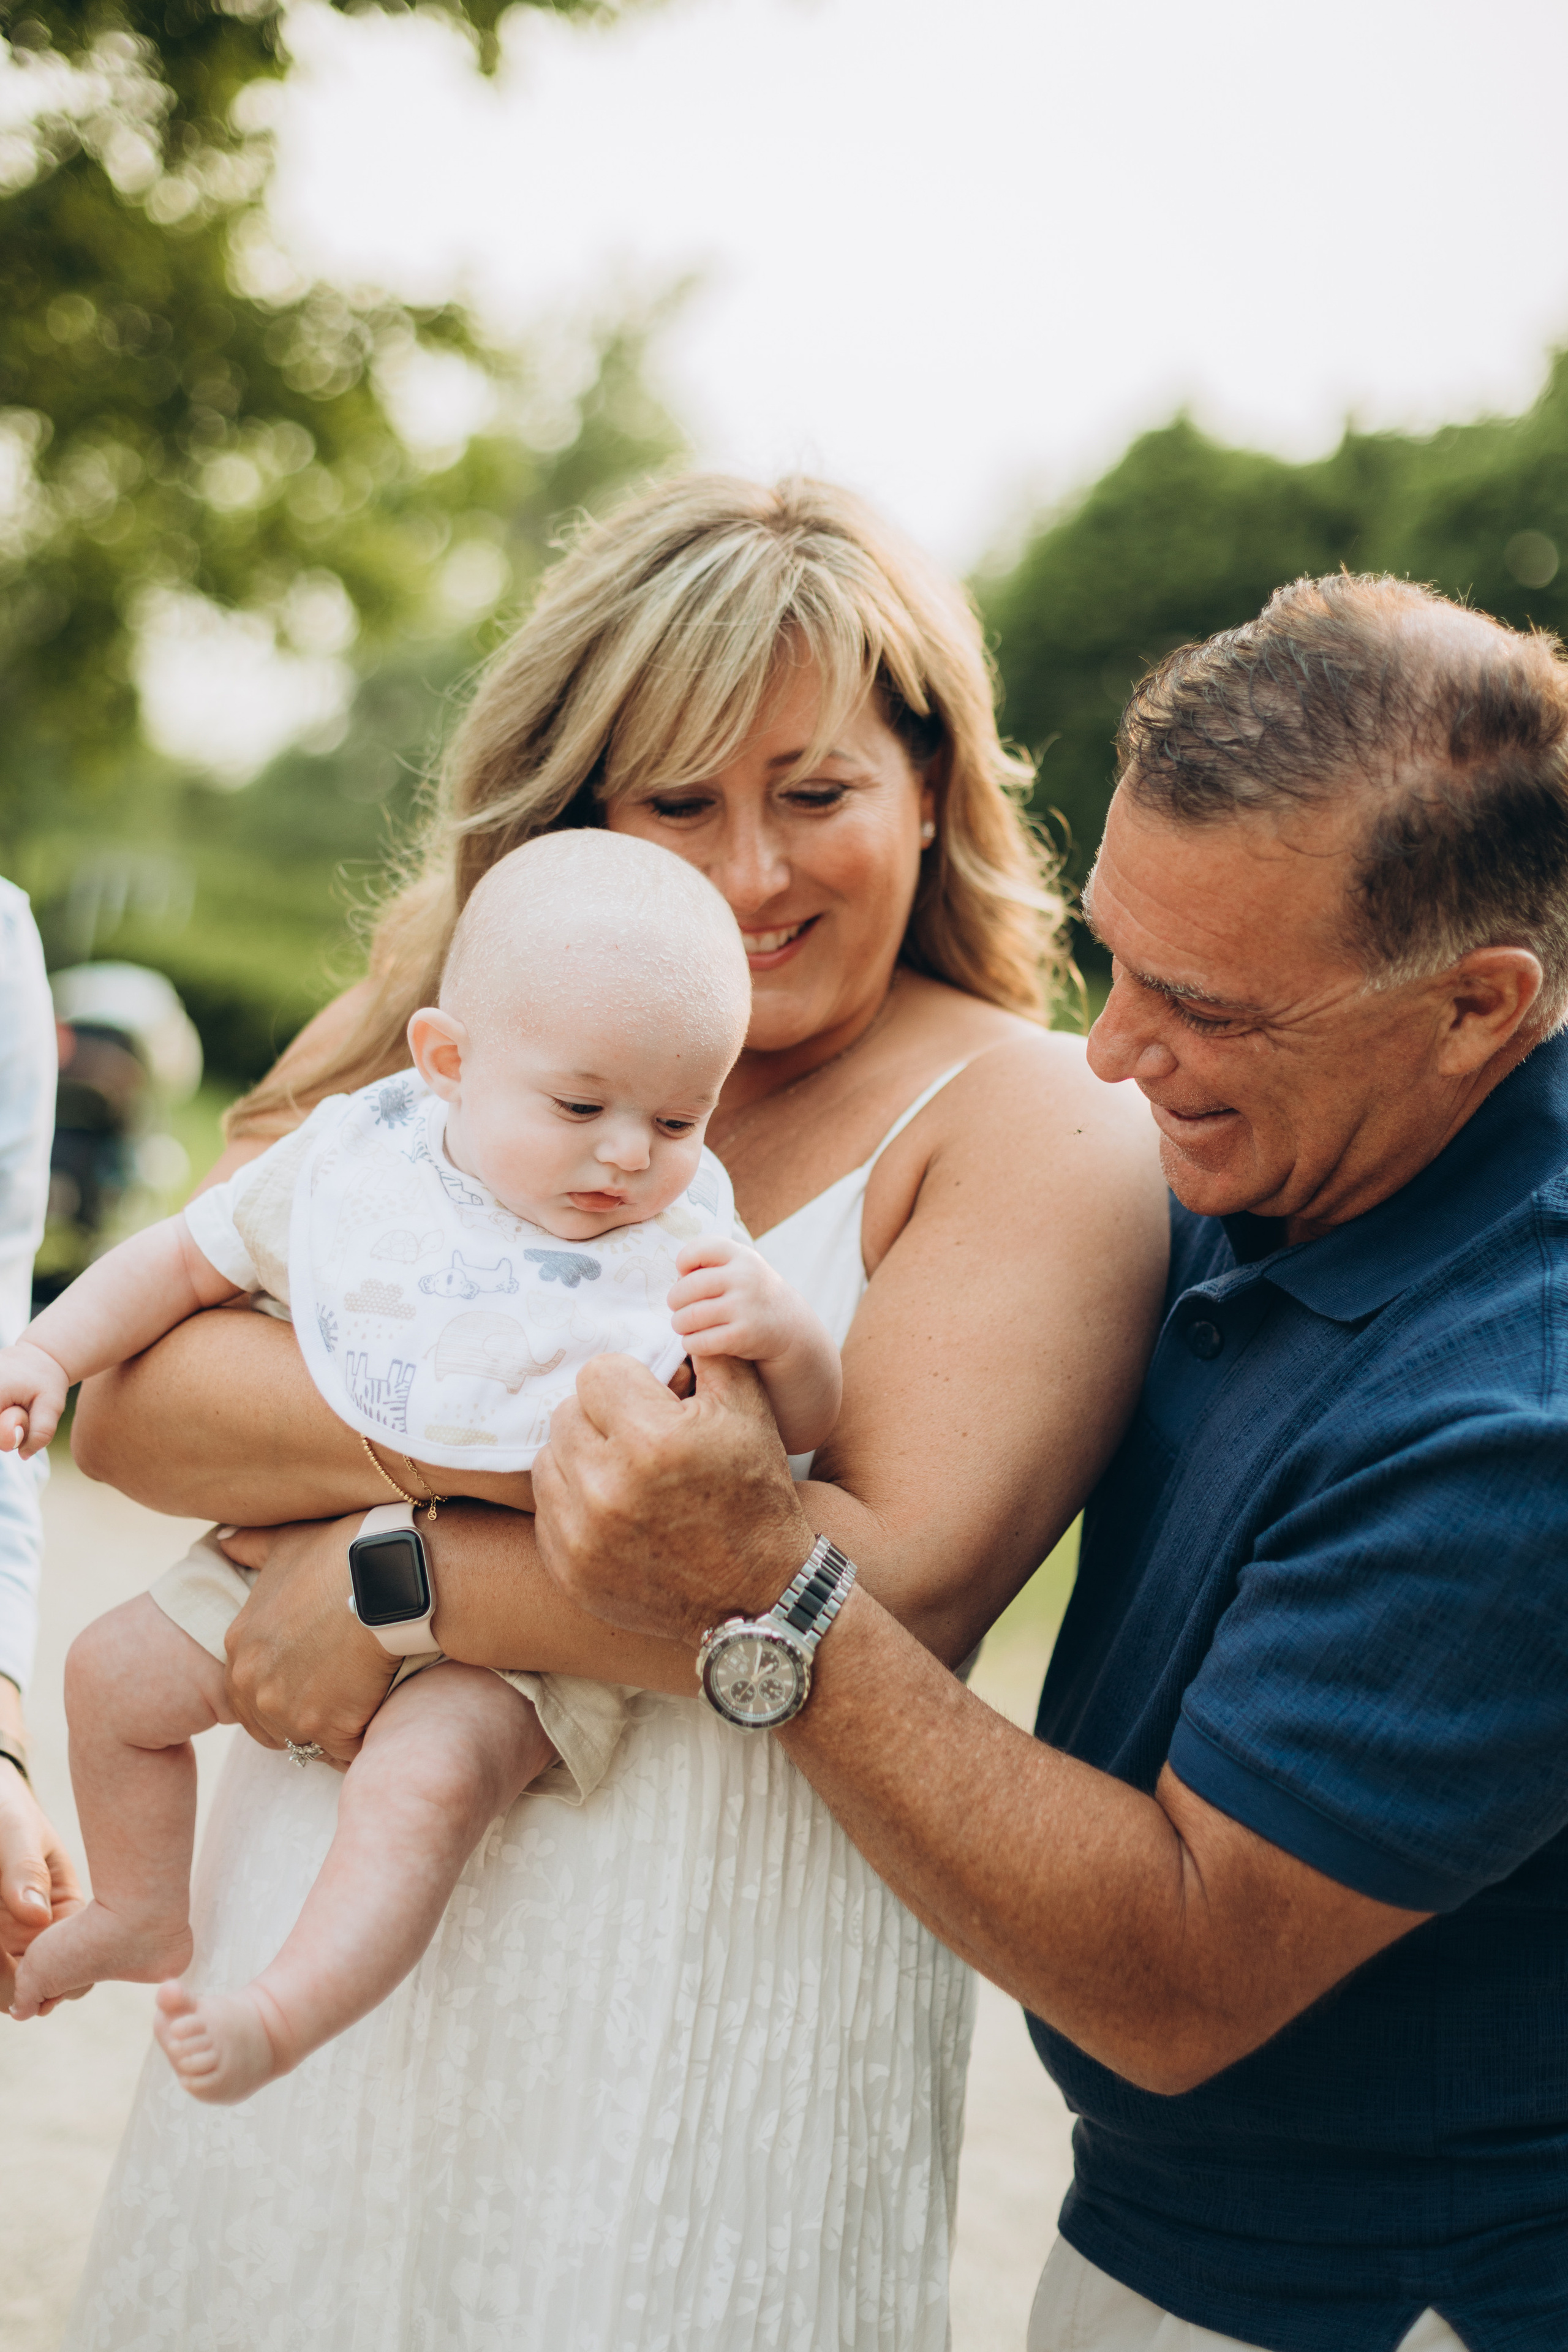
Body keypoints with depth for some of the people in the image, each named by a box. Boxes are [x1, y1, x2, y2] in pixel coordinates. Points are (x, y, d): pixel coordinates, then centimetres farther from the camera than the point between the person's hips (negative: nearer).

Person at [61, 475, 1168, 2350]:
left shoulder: (1035, 1126, -7)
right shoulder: (441, 1034, 5)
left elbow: (901, 1585, -19)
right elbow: (130, 1396, -5)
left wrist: (409, 1576, -15)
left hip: (718, 2016, -3)